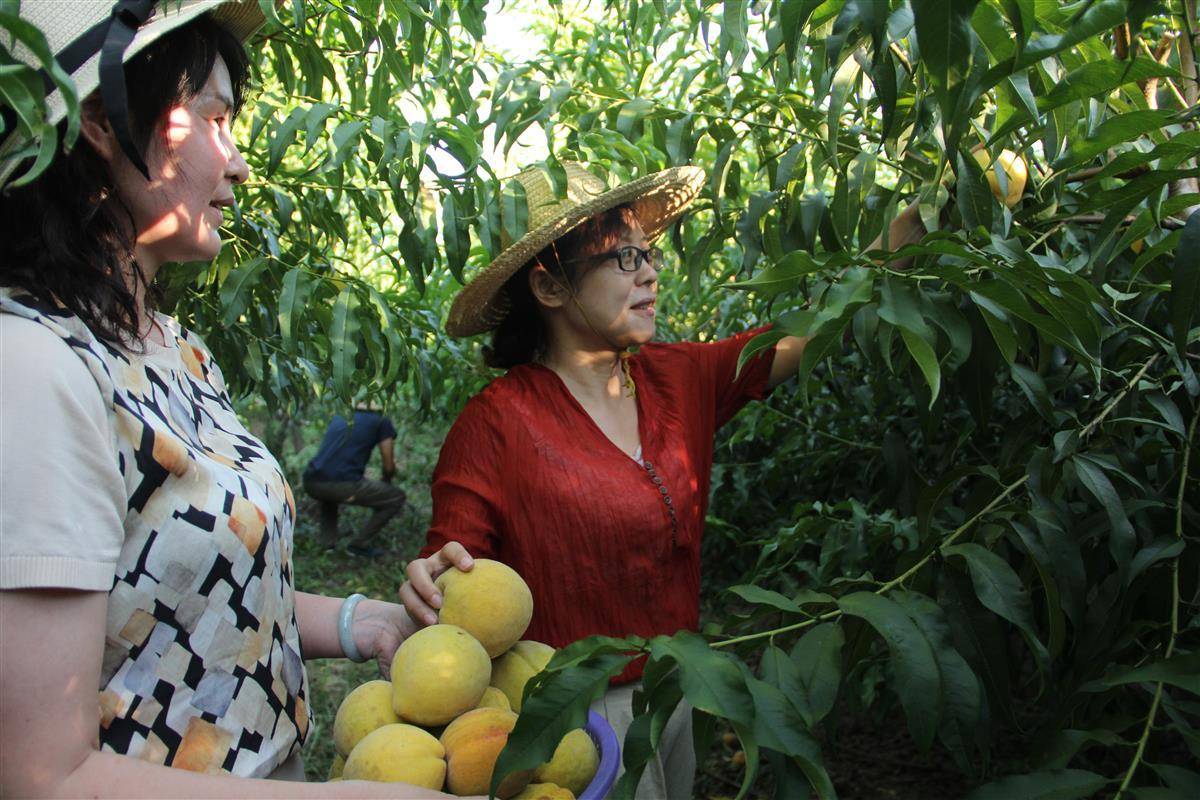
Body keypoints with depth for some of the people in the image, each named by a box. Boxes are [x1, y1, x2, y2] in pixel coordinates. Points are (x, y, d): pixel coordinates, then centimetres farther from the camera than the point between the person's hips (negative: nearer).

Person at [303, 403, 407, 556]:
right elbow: (389, 467, 11)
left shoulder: (338, 417, 26)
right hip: (344, 485, -6)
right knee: (397, 497, 12)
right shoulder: (382, 423, 11)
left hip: (311, 484, 6)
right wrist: (386, 482, 35)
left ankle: (327, 542, 26)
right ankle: (359, 544, 9)